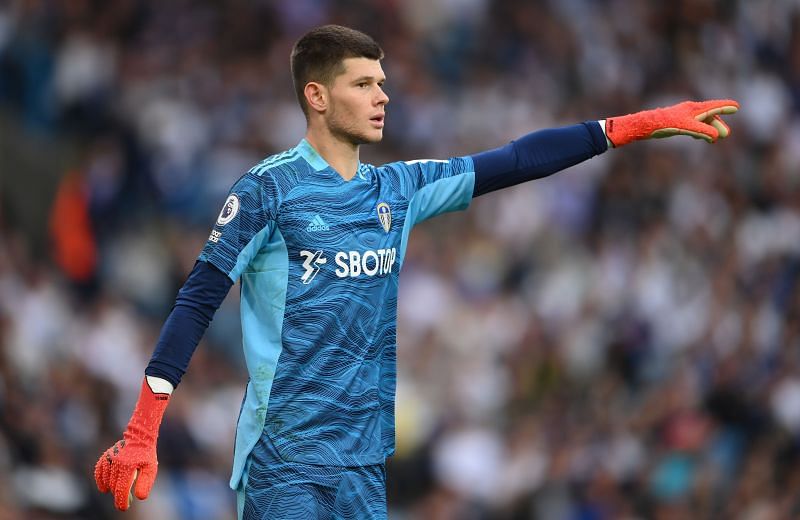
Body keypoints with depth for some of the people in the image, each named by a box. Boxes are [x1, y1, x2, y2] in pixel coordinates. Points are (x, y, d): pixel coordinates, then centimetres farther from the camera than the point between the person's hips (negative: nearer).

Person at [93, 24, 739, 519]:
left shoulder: (397, 189, 11)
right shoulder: (269, 189, -7)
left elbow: (513, 163, 10)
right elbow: (198, 302, -9)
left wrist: (643, 124, 6)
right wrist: (141, 434, -15)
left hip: (366, 461, 6)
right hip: (282, 459, -6)